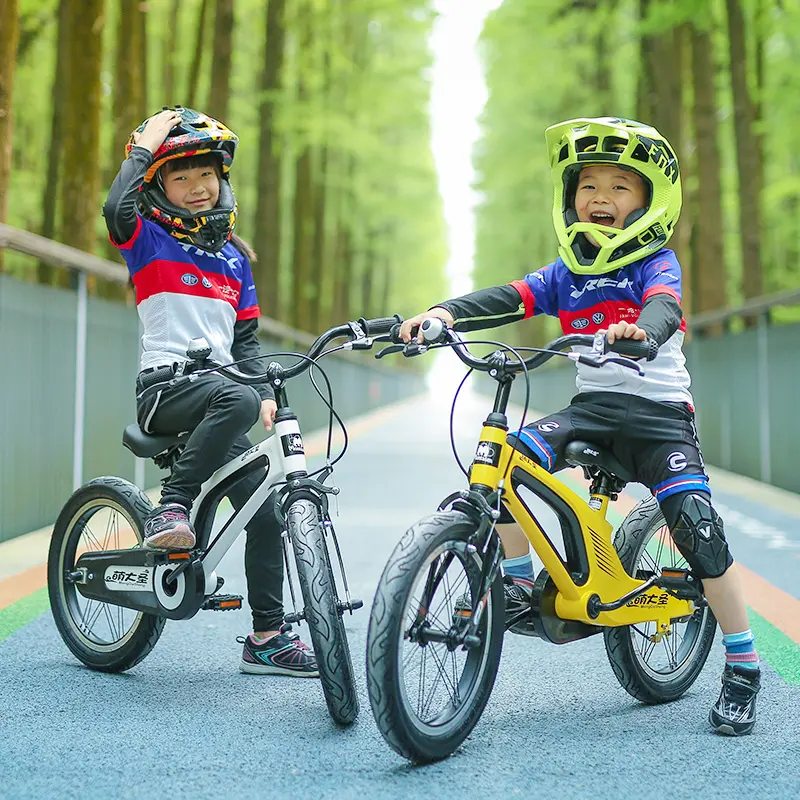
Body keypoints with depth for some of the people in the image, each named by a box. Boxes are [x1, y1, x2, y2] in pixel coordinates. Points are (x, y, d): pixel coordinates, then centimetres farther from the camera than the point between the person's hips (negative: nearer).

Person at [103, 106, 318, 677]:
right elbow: (116, 208, -22)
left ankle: (268, 637, 5)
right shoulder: (149, 238, 3)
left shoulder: (234, 258, 19)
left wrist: (265, 393, 3)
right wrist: (145, 146, -10)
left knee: (265, 508, -4)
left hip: (219, 389, 6)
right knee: (235, 400, -38)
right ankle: (169, 509, -25)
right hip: (165, 388, -6)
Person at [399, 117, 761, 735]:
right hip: (592, 405, 4)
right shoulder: (566, 274, 8)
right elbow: (508, 300, -7)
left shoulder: (656, 262, -3)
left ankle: (743, 669, 0)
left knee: (698, 530, -18)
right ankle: (520, 587, -3)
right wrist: (443, 313, -26)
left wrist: (640, 330, -51)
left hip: (658, 410, -4)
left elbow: (663, 308, -26)